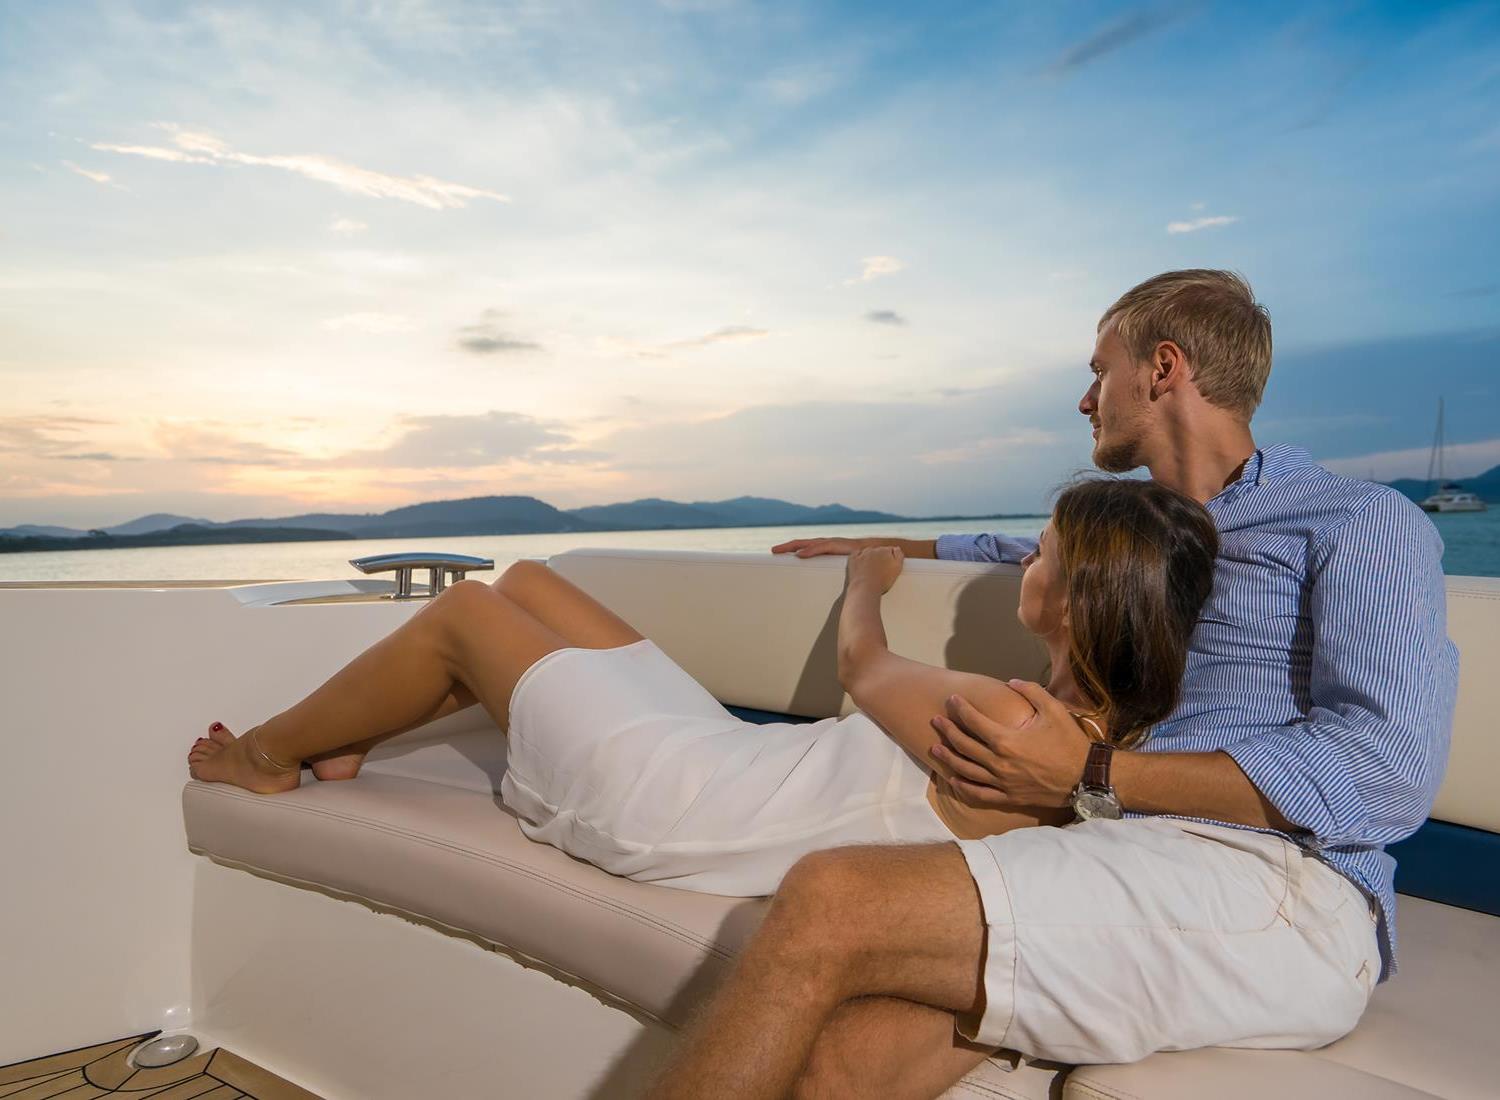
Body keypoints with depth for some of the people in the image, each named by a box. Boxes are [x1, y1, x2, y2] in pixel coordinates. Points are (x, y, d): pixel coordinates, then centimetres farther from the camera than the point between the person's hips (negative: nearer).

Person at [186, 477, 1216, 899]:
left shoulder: (1010, 730, -26)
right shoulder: (1093, 728, -4)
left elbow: (863, 667, -7)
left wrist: (867, 581, 13)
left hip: (650, 799, -8)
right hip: (718, 748, 8)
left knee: (461, 611, 8)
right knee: (524, 582, 17)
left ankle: (267, 752, 32)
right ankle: (334, 739, 35)